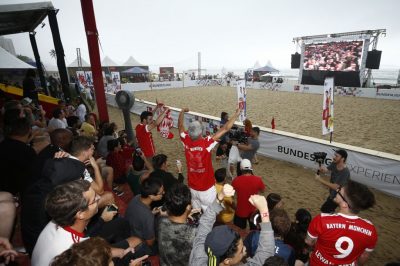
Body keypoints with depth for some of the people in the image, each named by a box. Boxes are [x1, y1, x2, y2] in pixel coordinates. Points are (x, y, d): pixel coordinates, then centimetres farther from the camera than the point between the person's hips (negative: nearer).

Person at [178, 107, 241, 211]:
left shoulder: (186, 142, -16)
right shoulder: (207, 143, -28)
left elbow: (180, 125, 3)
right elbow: (225, 129, -23)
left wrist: (182, 111, 18)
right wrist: (236, 114, -11)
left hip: (192, 186, 5)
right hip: (206, 188, -5)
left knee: (196, 211, 25)